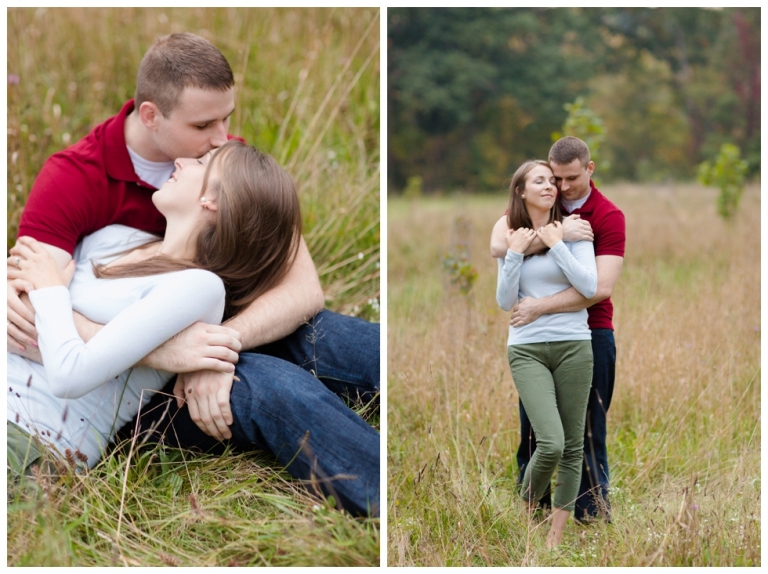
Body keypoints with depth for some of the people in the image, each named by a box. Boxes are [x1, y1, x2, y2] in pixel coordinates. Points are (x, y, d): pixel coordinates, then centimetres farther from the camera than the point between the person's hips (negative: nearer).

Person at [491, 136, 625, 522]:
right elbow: (497, 245, -17)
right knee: (531, 432, 9)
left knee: (588, 436, 4)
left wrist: (541, 307, -23)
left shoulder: (609, 217, -9)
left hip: (589, 336, -3)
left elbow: (601, 287, -20)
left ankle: (593, 521, 13)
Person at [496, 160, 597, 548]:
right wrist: (515, 253, -7)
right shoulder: (511, 239, 7)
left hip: (573, 345, 1)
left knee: (572, 447, 4)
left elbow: (590, 287, -9)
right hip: (527, 350, 0)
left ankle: (556, 538, 16)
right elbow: (505, 302, 2)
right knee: (551, 443, -17)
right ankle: (525, 511, 11)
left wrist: (556, 245, -10)